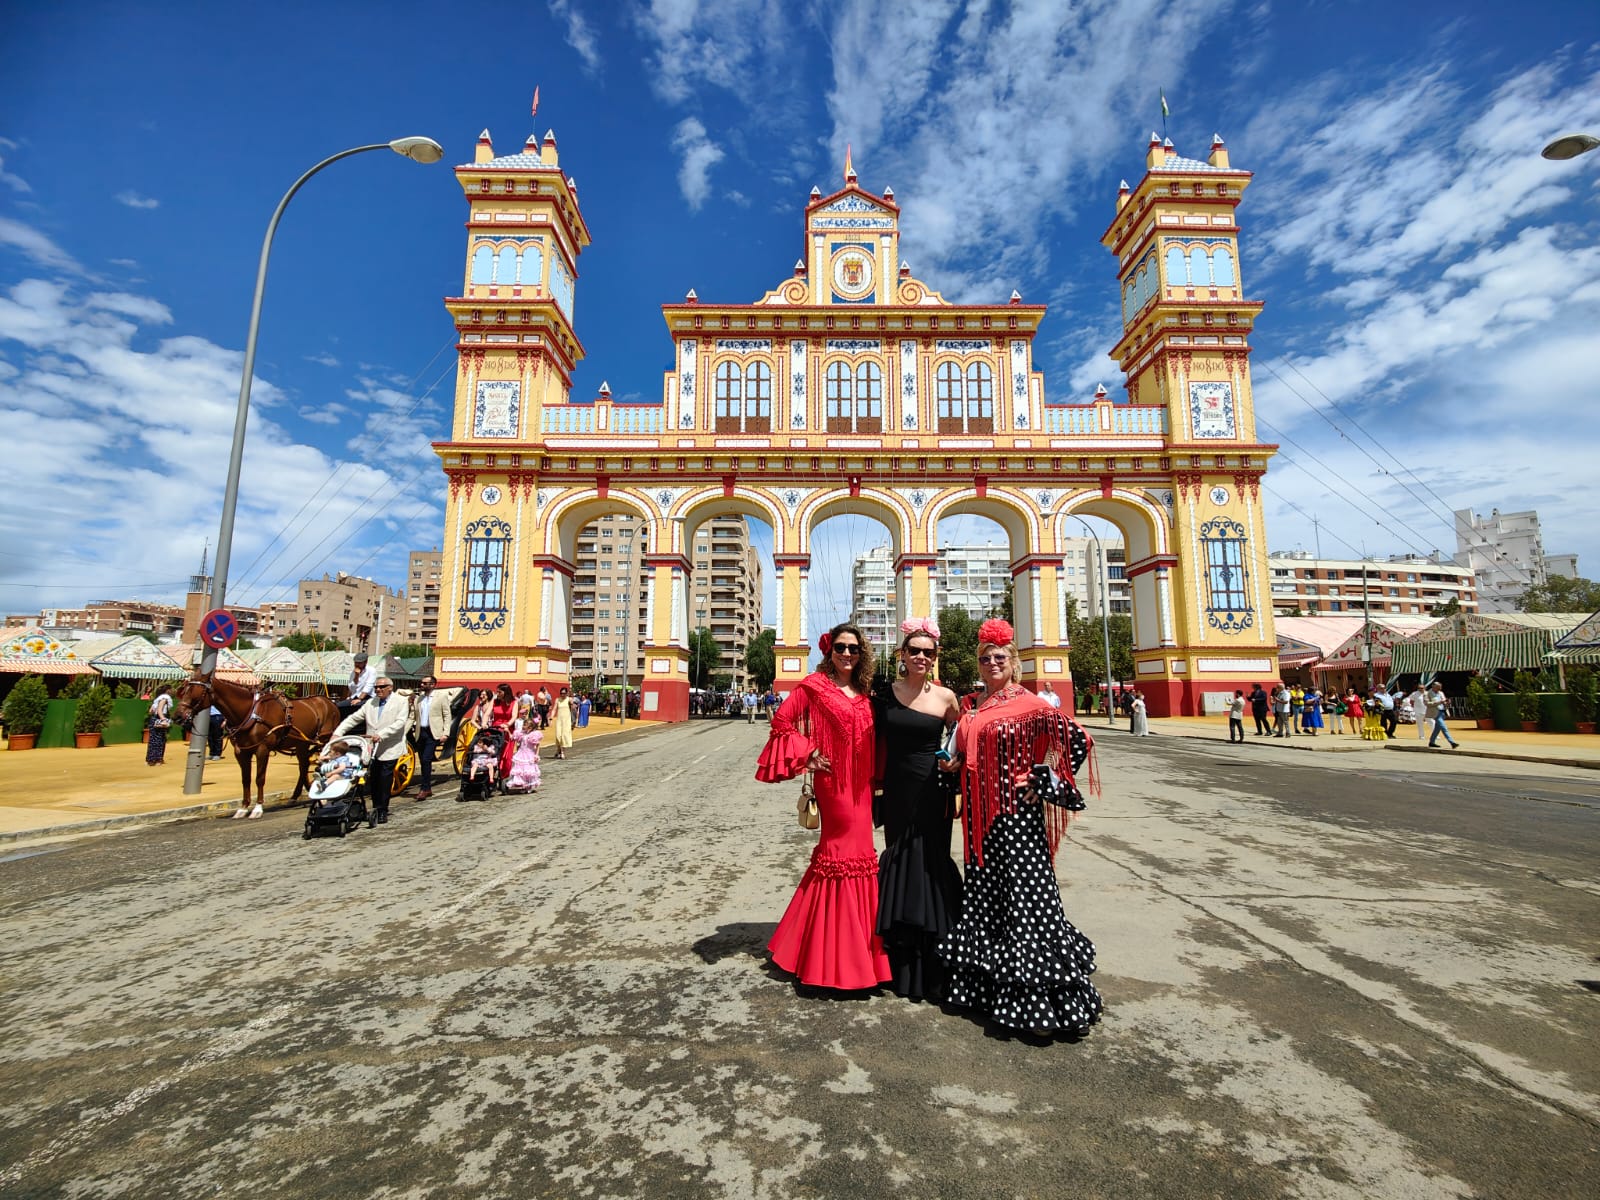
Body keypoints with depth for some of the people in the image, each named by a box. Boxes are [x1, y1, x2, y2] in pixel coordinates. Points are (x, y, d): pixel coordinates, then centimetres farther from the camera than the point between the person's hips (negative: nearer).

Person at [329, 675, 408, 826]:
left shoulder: (401, 703, -2)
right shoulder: (370, 703, 15)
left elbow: (400, 723, -14)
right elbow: (353, 718, 14)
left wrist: (381, 735, -24)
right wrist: (338, 732, 0)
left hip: (389, 750, -5)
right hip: (373, 750, 5)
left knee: (384, 782, -4)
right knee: (372, 782, 9)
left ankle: (382, 812, 6)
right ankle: (377, 810, 23)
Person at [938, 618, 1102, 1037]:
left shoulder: (1027, 703, -9)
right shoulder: (971, 705, 11)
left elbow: (1076, 738, -16)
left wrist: (1041, 781, -15)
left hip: (1016, 813, -7)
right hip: (981, 814, 7)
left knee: (1025, 892, -4)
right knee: (983, 891, 15)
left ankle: (1037, 998, 8)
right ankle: (986, 982, 31)